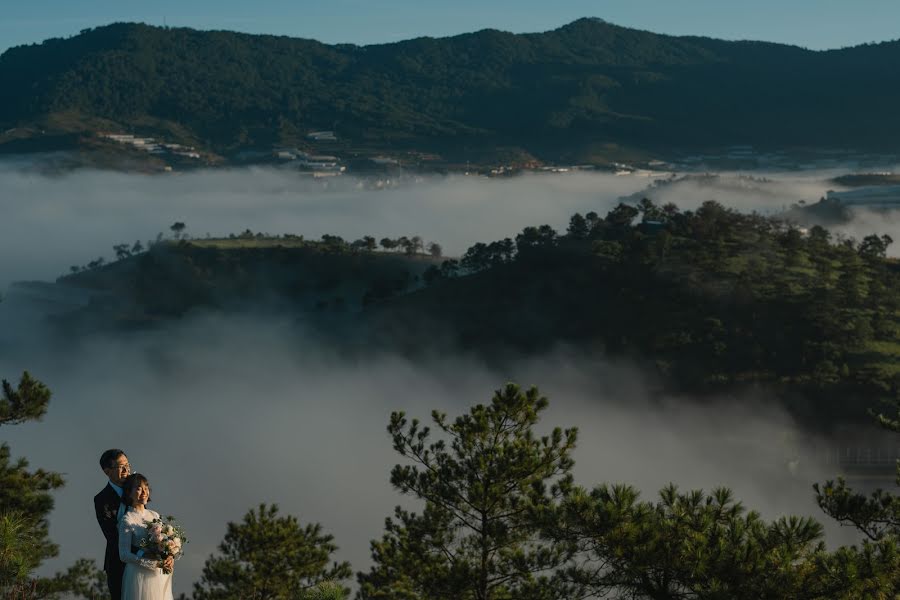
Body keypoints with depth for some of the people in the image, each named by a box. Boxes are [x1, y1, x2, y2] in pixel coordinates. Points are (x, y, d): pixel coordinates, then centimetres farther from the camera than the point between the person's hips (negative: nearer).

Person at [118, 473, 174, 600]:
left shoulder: (155, 515, 11)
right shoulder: (127, 520, -7)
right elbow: (124, 555, -12)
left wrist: (170, 559, -7)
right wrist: (155, 563, -19)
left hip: (162, 575, 6)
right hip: (140, 574, -6)